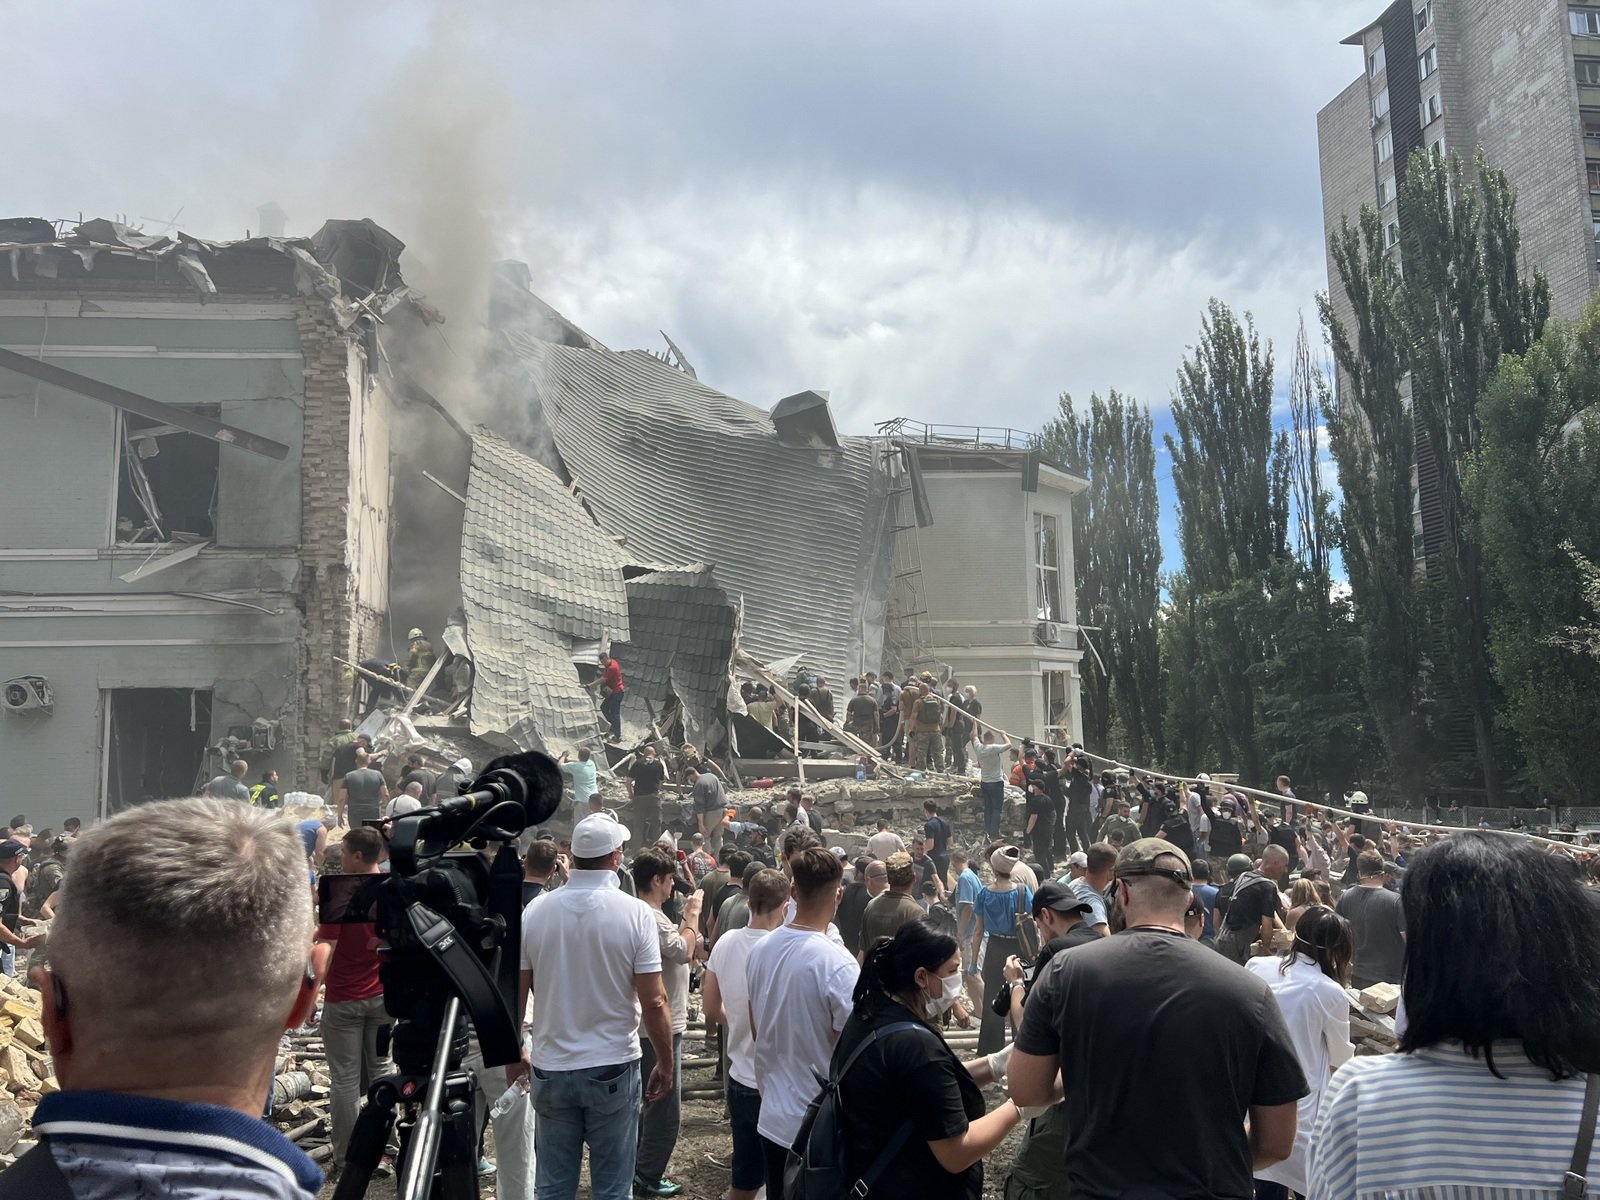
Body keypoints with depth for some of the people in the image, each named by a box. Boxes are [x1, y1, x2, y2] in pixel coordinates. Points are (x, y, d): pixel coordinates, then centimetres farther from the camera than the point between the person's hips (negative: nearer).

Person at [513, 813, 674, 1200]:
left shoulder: (534, 911, -4)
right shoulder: (635, 913, -12)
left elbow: (514, 995, 2)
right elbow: (654, 1002, -12)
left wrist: (514, 1053, 17)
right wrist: (666, 1063, 1)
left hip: (551, 1070, 3)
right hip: (614, 1069, -2)